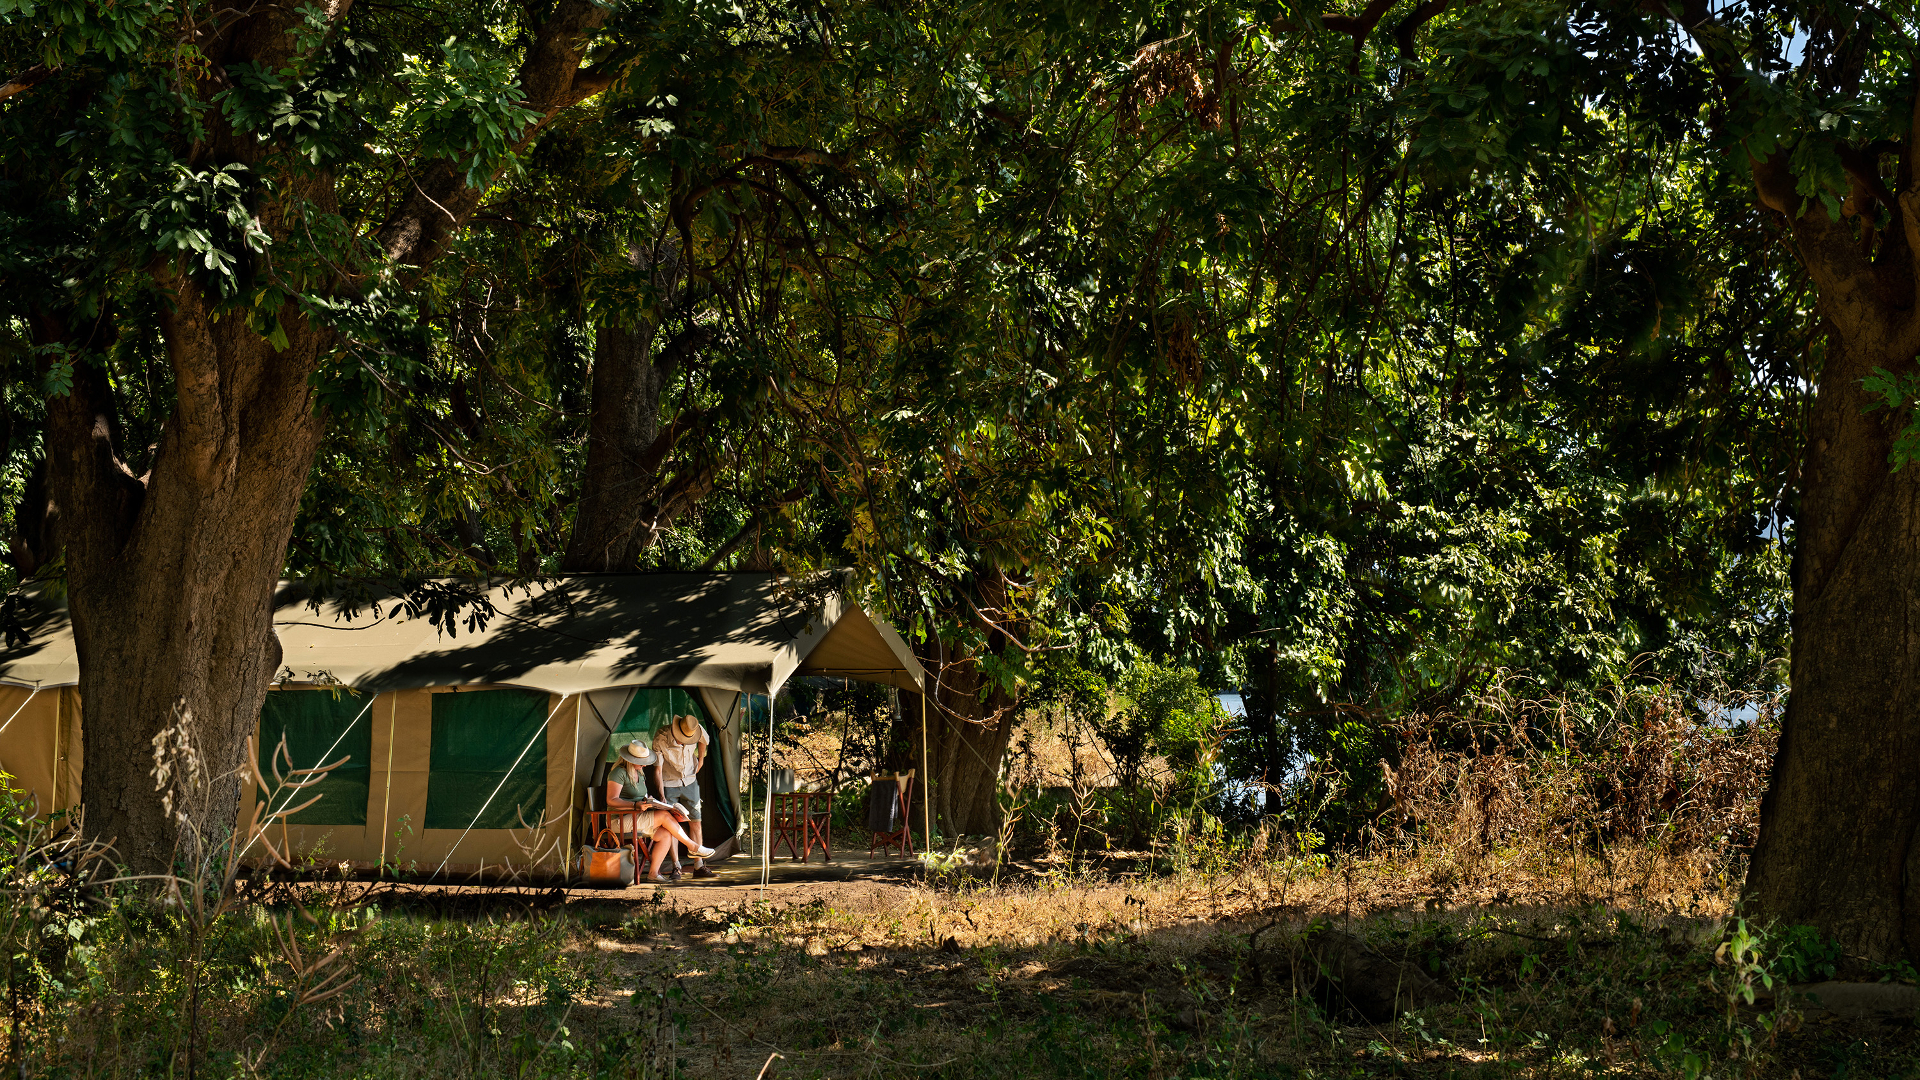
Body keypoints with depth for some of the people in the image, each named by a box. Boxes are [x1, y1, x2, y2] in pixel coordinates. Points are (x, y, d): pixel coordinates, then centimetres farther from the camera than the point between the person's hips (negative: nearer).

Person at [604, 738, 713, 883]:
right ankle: (693, 846, -8)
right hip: (620, 821, -9)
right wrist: (636, 804, -32)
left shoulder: (639, 773, 16)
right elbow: (611, 800, -22)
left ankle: (653, 873, -14)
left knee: (665, 835, -14)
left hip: (636, 819, 9)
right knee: (665, 816, -19)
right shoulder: (619, 773, -14)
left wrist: (650, 801, 1)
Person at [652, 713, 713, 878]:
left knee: (695, 822, 0)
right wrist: (661, 796, -23)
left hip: (690, 782, 3)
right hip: (669, 784, -3)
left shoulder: (698, 730, -17)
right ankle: (676, 866, 0)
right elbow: (657, 769, -19)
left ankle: (699, 866, 3)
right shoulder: (660, 739, -24)